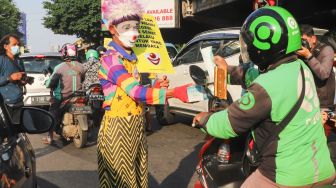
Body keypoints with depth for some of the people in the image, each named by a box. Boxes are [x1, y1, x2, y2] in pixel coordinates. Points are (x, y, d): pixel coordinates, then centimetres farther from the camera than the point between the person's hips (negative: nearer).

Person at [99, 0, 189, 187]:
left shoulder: (131, 57, 12)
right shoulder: (110, 59, -16)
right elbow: (135, 92, -28)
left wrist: (156, 87, -3)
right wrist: (174, 92, -35)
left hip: (135, 126, 8)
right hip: (118, 128, -8)